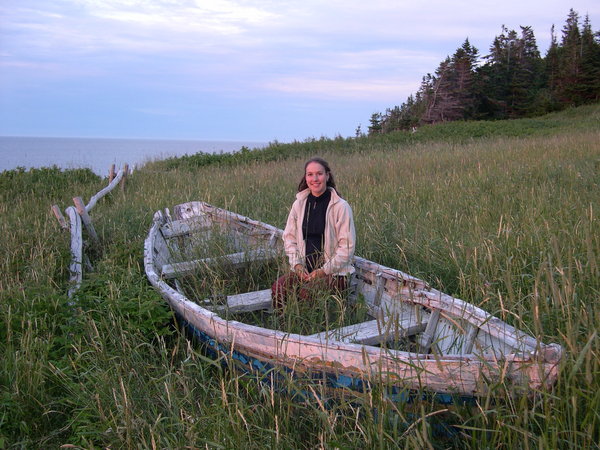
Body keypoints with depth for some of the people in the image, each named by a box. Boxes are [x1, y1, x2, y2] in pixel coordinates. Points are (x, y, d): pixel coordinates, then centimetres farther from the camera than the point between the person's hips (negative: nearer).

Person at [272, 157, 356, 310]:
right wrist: (296, 264, -5)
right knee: (278, 288, -22)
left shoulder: (340, 206, -8)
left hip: (333, 271, -4)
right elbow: (289, 236, 10)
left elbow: (347, 247, -9)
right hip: (304, 269, 4)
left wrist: (324, 271, -14)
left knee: (306, 293, -30)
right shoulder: (299, 204, 5)